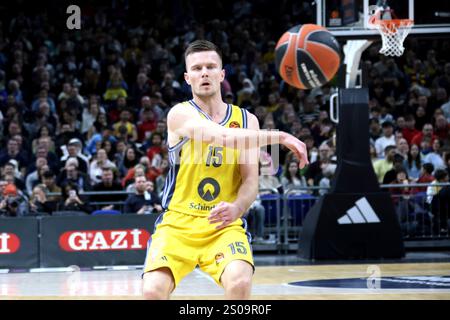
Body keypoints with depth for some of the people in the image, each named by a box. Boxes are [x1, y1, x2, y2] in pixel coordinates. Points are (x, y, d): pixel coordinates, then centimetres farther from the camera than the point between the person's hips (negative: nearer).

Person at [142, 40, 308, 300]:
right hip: (178, 223, -2)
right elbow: (223, 137, -26)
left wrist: (237, 209, -23)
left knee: (240, 282, -27)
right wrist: (278, 137, -28)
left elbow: (251, 181, -1)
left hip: (224, 225, 2)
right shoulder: (180, 114, -6)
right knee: (153, 291, -23)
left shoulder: (246, 120, 6)